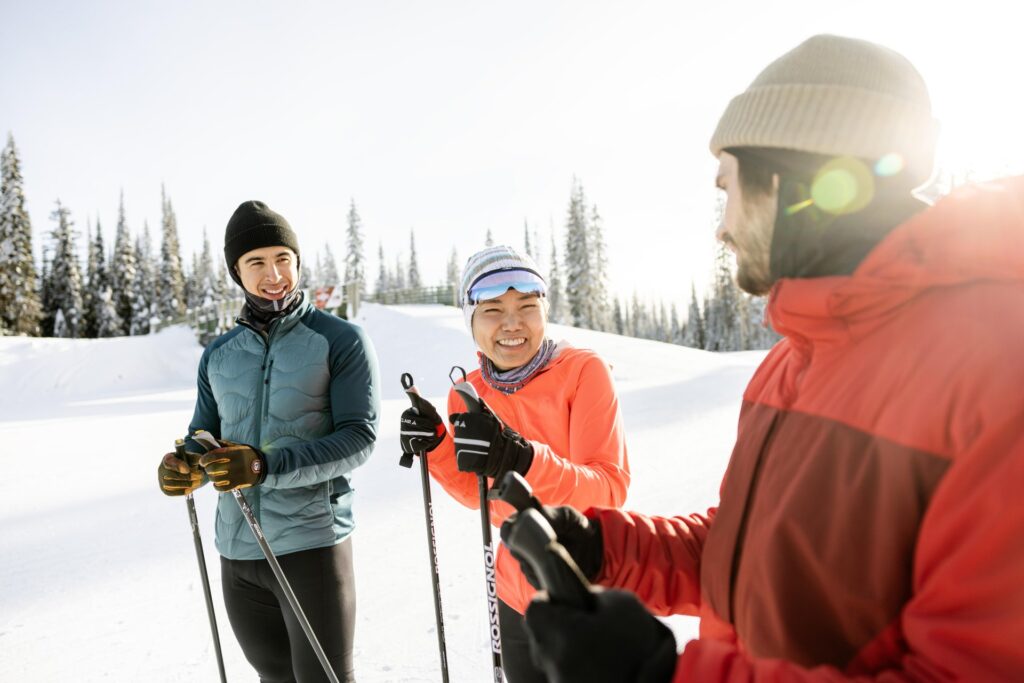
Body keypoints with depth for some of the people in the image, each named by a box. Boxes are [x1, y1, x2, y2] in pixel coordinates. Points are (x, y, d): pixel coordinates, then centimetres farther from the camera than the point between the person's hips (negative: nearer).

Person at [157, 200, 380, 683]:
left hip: (312, 543, -5)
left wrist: (266, 466, -26)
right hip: (236, 551, 5)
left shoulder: (341, 341, -6)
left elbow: (359, 438, -14)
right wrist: (185, 467, -11)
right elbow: (203, 439, 13)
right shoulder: (219, 354, 9)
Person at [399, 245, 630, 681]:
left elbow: (611, 489, -24)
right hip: (517, 595, 5)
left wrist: (524, 459, -39)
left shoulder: (583, 370, -17)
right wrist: (436, 448, -11)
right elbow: (481, 497, 6)